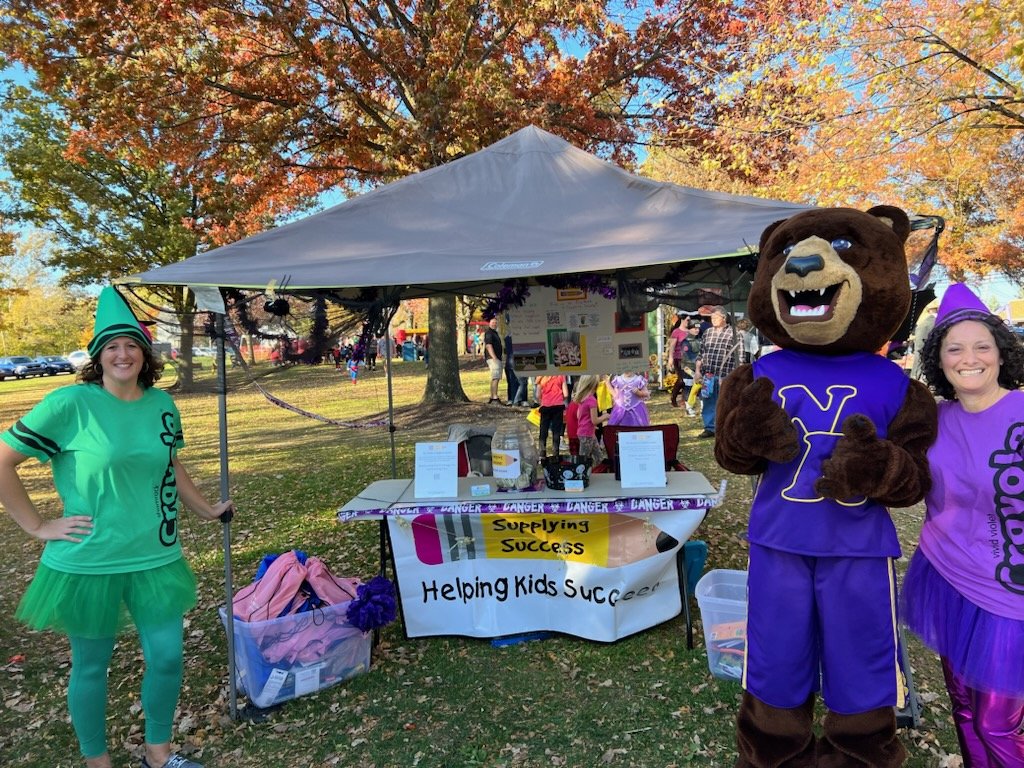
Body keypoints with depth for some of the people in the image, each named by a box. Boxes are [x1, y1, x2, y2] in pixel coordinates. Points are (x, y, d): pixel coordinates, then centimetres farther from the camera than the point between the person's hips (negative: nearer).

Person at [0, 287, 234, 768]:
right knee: (91, 666, 14)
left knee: (167, 658, 11)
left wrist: (205, 509, 21)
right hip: (88, 564, -4)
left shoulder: (161, 404, 2)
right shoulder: (71, 403, -13)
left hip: (156, 559, 4)